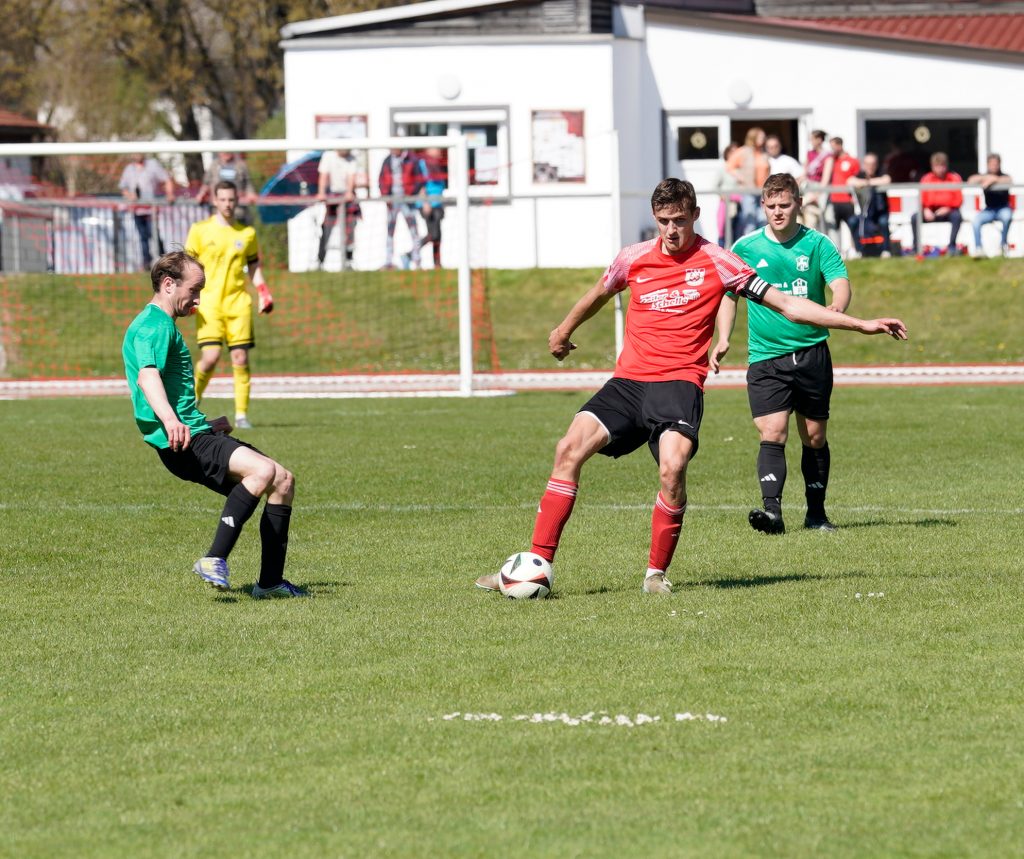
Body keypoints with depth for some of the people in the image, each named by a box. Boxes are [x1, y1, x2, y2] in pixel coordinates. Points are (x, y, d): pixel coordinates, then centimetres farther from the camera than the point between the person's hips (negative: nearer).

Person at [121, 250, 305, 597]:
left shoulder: (161, 325, 25)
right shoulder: (155, 325, -9)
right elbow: (147, 376, -29)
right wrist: (170, 420, -45)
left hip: (196, 435, 11)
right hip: (183, 443, -11)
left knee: (283, 479, 6)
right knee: (262, 469, -30)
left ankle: (270, 581, 6)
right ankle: (214, 561, -30)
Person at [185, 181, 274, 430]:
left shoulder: (247, 233, 11)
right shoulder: (200, 230, 4)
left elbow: (254, 267, 19)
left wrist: (264, 294, 6)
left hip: (238, 302, 2)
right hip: (208, 303, -2)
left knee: (240, 359, -4)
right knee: (210, 357, -14)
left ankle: (241, 414, 3)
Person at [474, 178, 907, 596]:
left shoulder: (717, 262, 0)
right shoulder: (633, 258, 8)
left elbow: (786, 304, 2)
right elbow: (599, 294, 30)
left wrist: (862, 324, -2)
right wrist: (564, 330, 44)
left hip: (679, 382, -3)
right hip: (628, 380, 3)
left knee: (672, 468, -28)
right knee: (570, 448, -15)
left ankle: (657, 572, -8)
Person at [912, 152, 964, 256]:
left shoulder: (954, 178, -2)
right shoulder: (926, 179, 3)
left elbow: (958, 200, -4)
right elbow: (922, 199, 2)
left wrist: (948, 209, -20)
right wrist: (926, 210, -18)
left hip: (948, 211, -2)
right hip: (931, 211, 2)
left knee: (957, 216, -35)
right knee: (915, 217, -24)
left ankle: (952, 247, -27)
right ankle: (916, 247, -18)